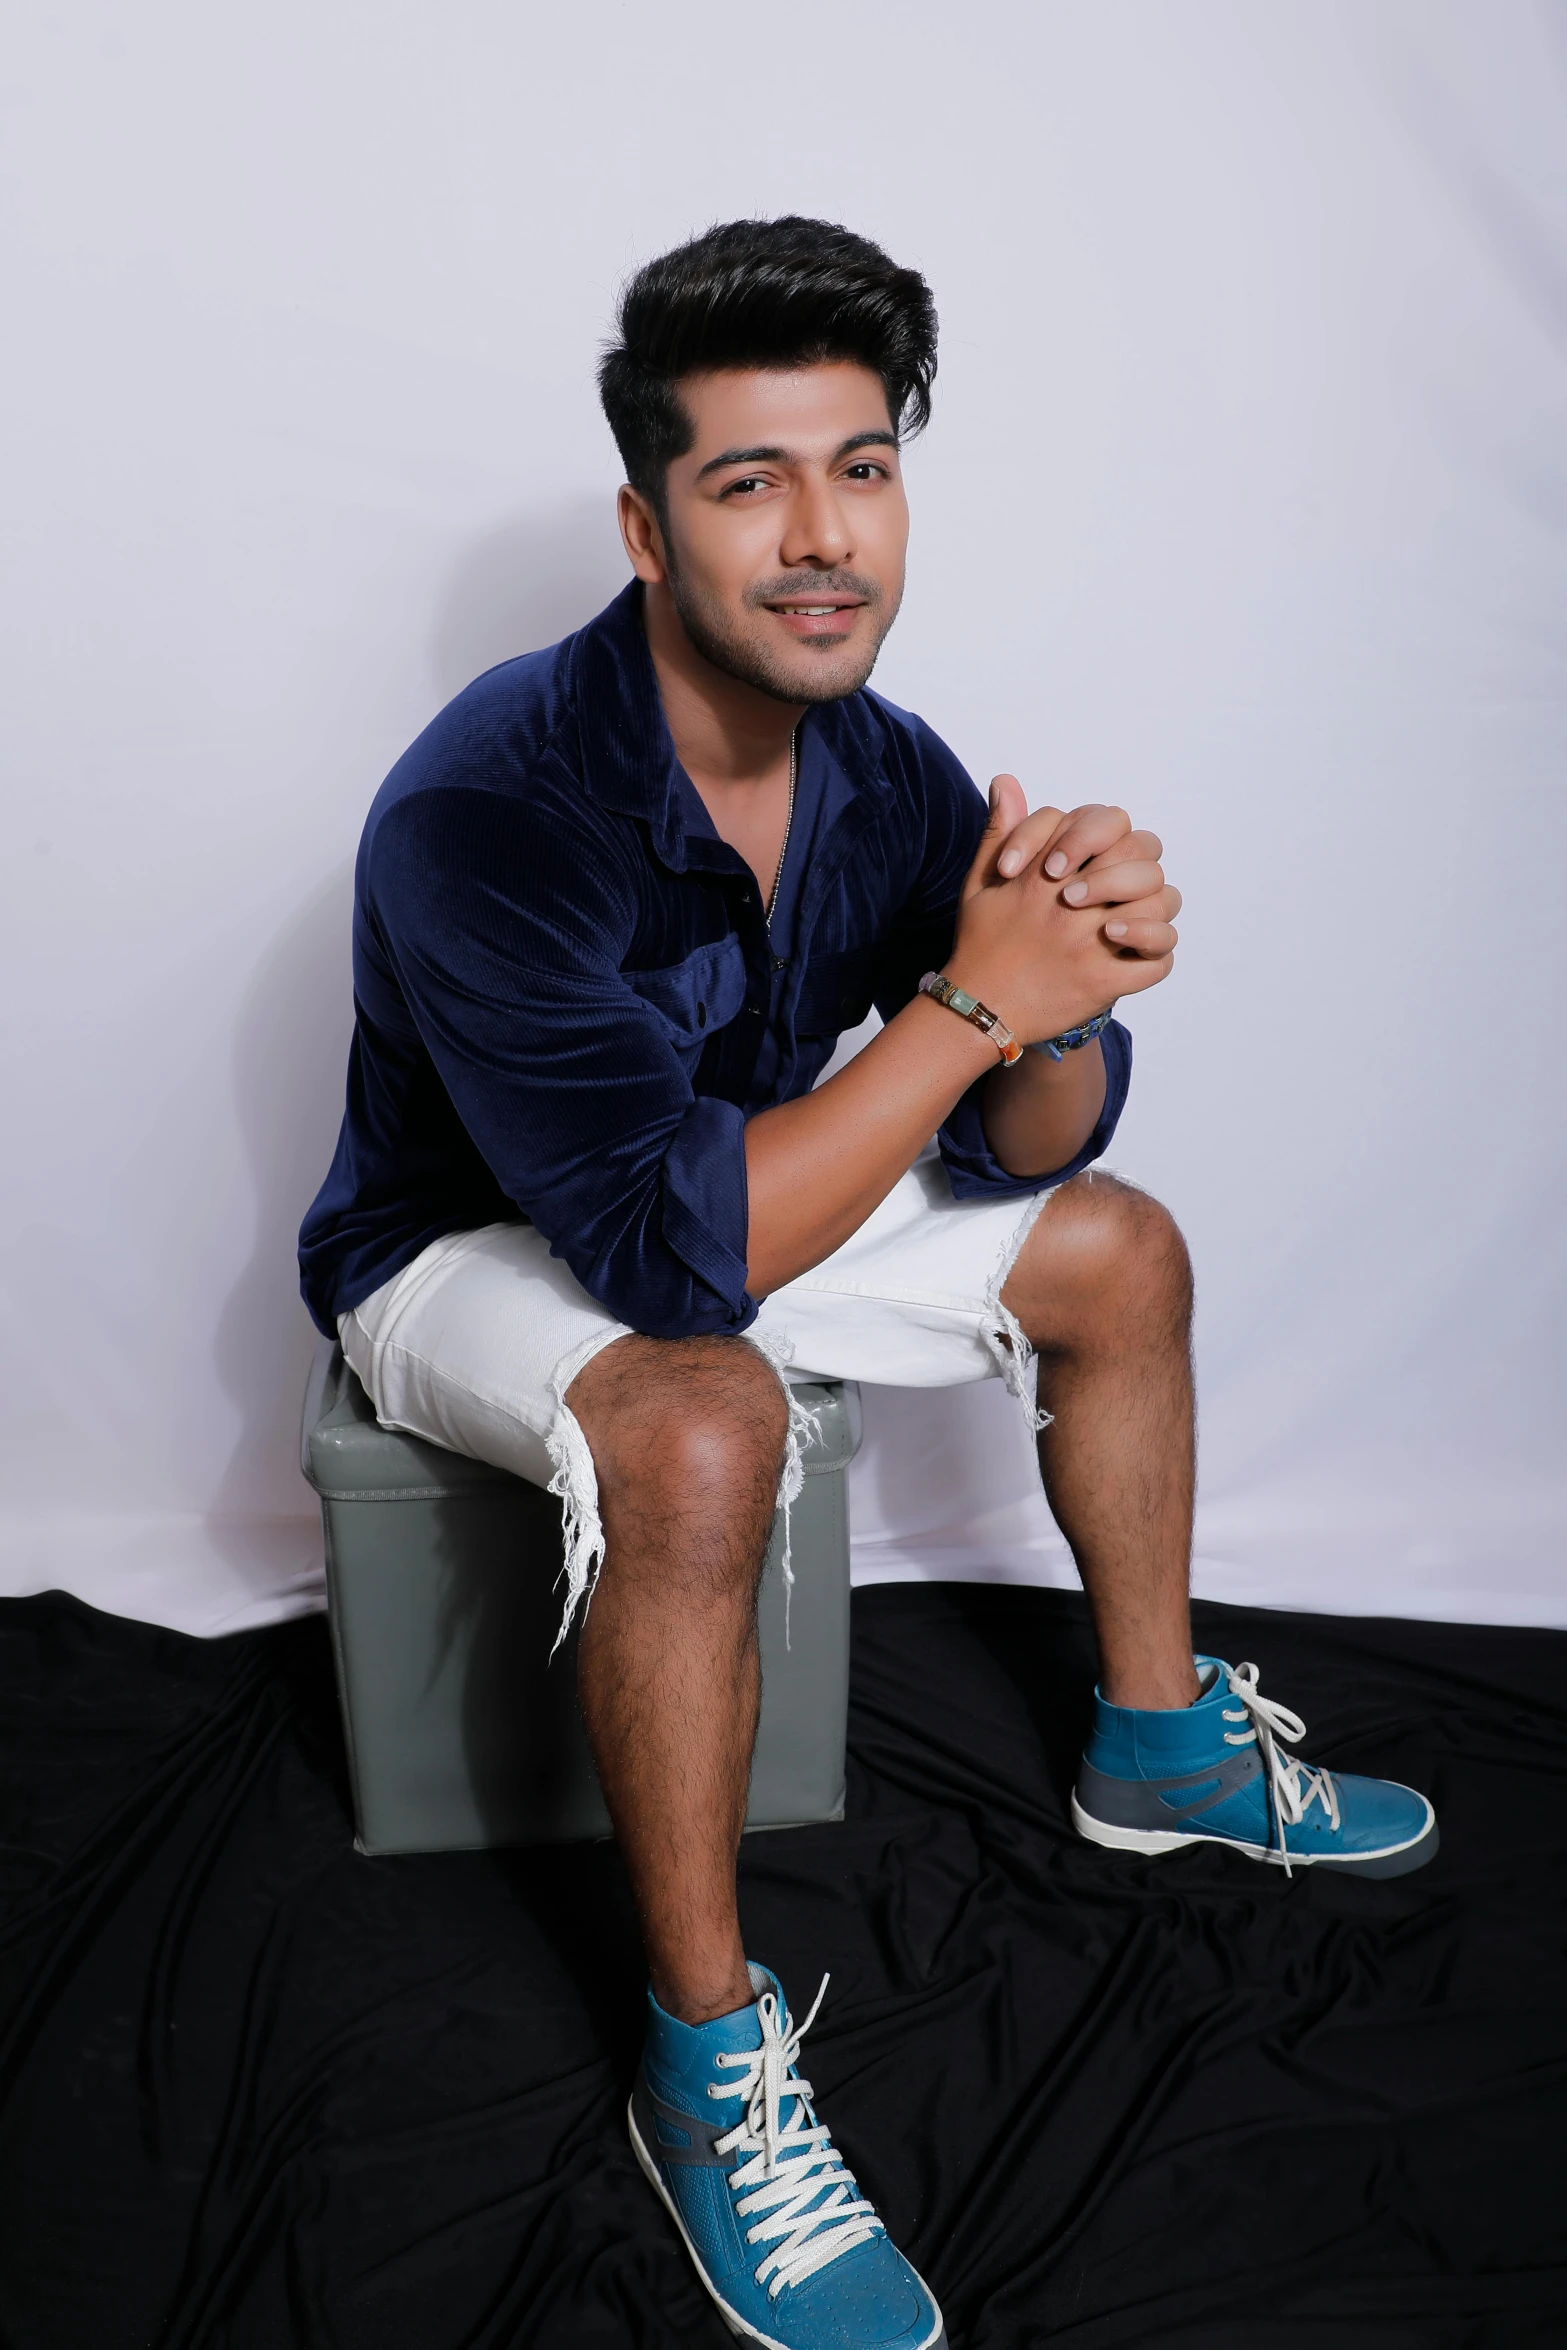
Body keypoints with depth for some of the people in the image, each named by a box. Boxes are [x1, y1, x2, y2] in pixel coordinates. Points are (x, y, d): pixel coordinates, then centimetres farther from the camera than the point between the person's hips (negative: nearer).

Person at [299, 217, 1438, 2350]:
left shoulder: (886, 772, -11)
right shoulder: (491, 813, -33)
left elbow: (1017, 1150, -7)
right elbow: (677, 1247, -38)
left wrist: (1071, 983, -29)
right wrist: (966, 999, -36)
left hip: (731, 1197, 7)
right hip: (472, 1252, -7)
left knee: (1120, 1250, 5)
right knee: (699, 1427, -38)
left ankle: (1158, 1745, 24)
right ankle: (707, 2063, -17)